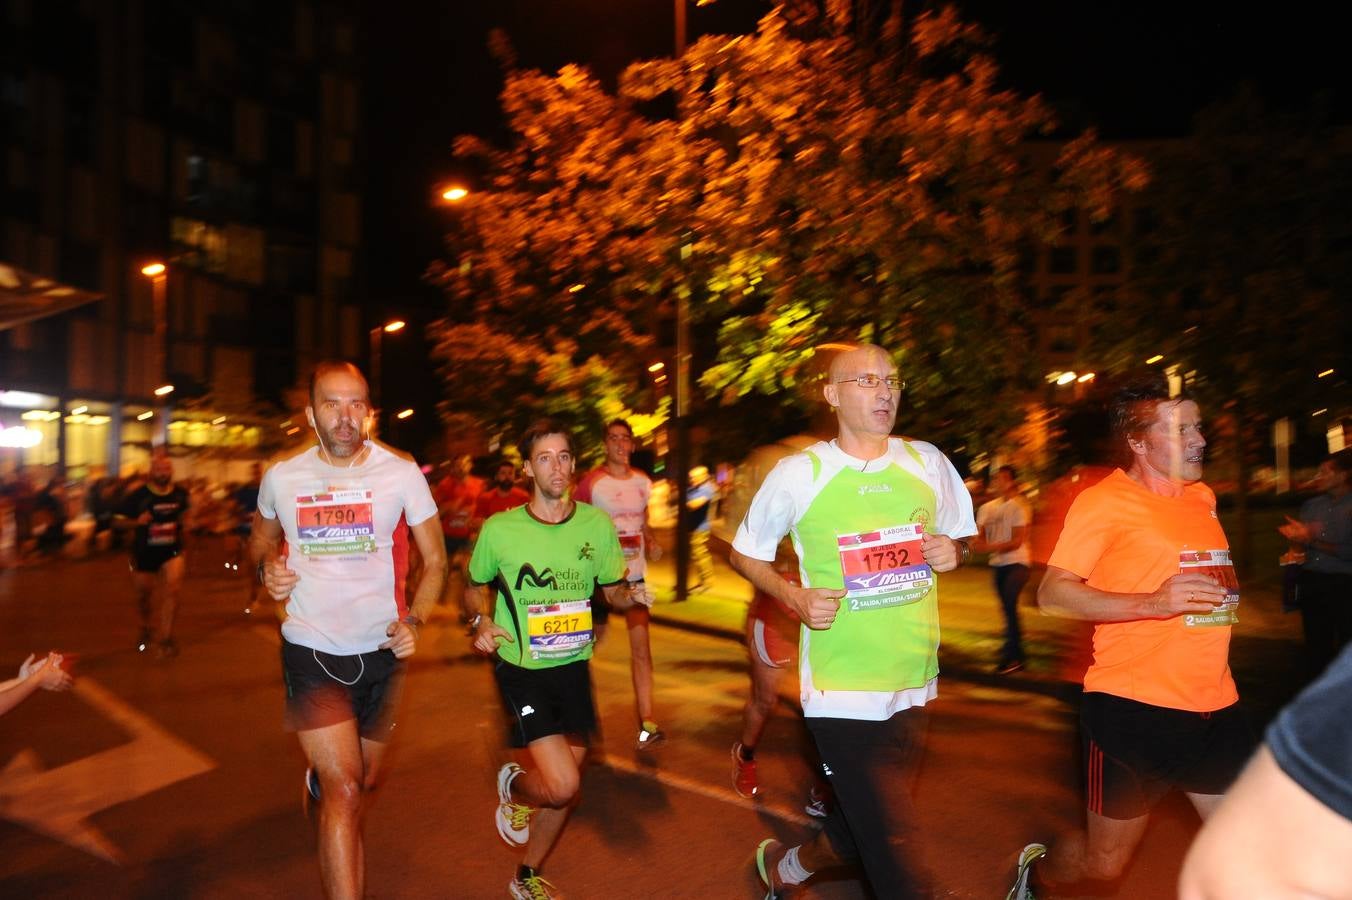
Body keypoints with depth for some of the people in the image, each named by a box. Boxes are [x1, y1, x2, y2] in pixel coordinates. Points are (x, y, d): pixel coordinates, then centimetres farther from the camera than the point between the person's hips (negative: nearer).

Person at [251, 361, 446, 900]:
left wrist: (412, 622, -16)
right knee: (344, 789, -13)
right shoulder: (281, 477, -4)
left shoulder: (401, 473, -8)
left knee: (366, 781, 20)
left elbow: (434, 559, -1)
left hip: (381, 652, 2)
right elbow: (261, 537, 16)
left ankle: (320, 782, 54)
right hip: (311, 652, -1)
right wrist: (266, 567, -6)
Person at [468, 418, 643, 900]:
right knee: (561, 785, -16)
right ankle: (512, 787, 21)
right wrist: (483, 621, -13)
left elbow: (613, 590, 6)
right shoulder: (499, 529, -10)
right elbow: (476, 587, 7)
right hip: (521, 667, -3)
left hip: (573, 665, 4)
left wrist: (630, 595, -16)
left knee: (563, 788, 13)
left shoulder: (597, 524, -4)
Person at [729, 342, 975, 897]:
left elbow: (961, 537, 17)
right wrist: (794, 596, -13)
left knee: (867, 827, 22)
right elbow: (745, 553, 4)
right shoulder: (799, 474, -8)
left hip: (914, 684, 5)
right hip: (842, 690, -5)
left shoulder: (928, 463, 3)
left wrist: (952, 552, -6)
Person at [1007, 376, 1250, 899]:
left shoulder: (1203, 497, 12)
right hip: (1134, 709, -6)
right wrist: (1153, 603, -26)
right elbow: (1052, 595, -17)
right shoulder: (1103, 502, -11)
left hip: (1216, 707, 7)